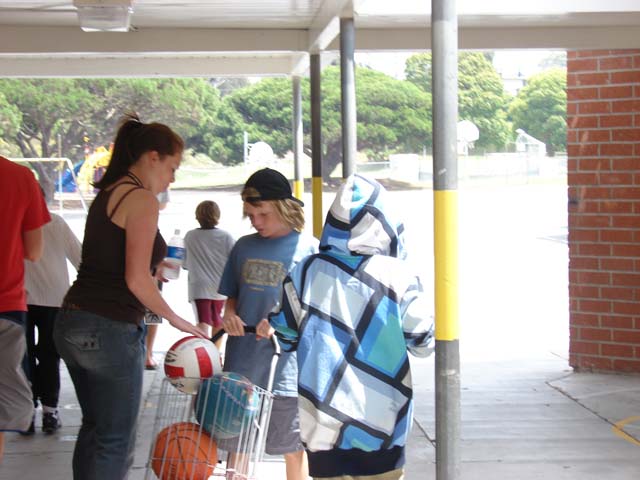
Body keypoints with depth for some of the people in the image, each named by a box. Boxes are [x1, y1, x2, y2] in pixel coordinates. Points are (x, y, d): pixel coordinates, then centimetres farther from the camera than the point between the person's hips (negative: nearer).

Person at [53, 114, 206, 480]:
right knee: (117, 441, 2)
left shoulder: (107, 194, 14)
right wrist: (176, 319, -6)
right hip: (110, 331, -9)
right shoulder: (142, 199, -12)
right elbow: (136, 279, -17)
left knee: (95, 429, 20)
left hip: (71, 324, 9)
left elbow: (107, 265, 13)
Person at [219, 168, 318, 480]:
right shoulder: (244, 247, 8)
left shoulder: (308, 248, -5)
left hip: (286, 367, -4)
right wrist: (229, 314, -5)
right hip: (241, 363, 4)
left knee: (293, 449, 9)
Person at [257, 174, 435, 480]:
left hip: (323, 412, 2)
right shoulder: (397, 274, -11)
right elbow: (423, 342, -4)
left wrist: (266, 328, 25)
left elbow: (284, 334, 3)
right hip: (380, 418, -1)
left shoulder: (307, 271, -5)